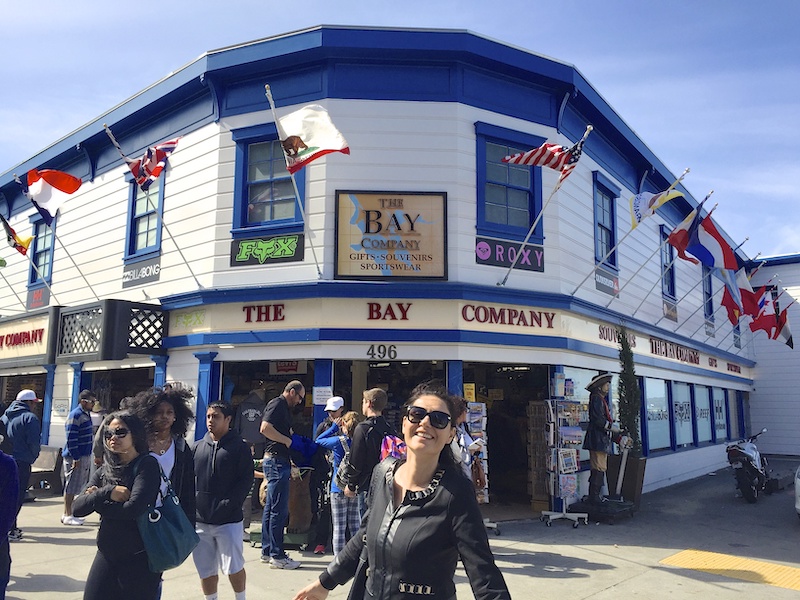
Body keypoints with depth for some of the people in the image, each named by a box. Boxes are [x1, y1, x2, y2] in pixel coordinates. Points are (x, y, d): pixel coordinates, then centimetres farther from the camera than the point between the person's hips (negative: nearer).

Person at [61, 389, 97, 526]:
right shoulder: (75, 415, -15)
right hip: (76, 457, -9)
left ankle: (67, 514, 24)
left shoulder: (86, 414, 13)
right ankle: (68, 516, 6)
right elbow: (71, 438, -20)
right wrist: (75, 458, -21)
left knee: (74, 486, 15)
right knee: (71, 486, -1)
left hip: (85, 456, 9)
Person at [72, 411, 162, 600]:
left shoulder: (147, 464, -10)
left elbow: (134, 508, -21)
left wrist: (97, 501, -6)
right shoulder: (104, 471, 9)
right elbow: (77, 508, 0)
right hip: (106, 555, 6)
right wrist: (107, 492, -16)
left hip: (139, 558, -6)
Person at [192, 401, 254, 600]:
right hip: (200, 520, 4)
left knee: (234, 567, 2)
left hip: (228, 520, -4)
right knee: (206, 571, 10)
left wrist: (226, 505, -17)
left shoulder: (239, 447, -2)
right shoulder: (197, 447, 10)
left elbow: (246, 480, -7)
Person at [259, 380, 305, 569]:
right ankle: (277, 556, -2)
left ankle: (267, 551, 21)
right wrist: (287, 440, -15)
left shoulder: (283, 407, 20)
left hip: (279, 462, 11)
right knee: (279, 509, -7)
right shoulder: (277, 404, -11)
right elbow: (265, 428, -25)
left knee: (271, 508, 14)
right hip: (276, 461, -11)